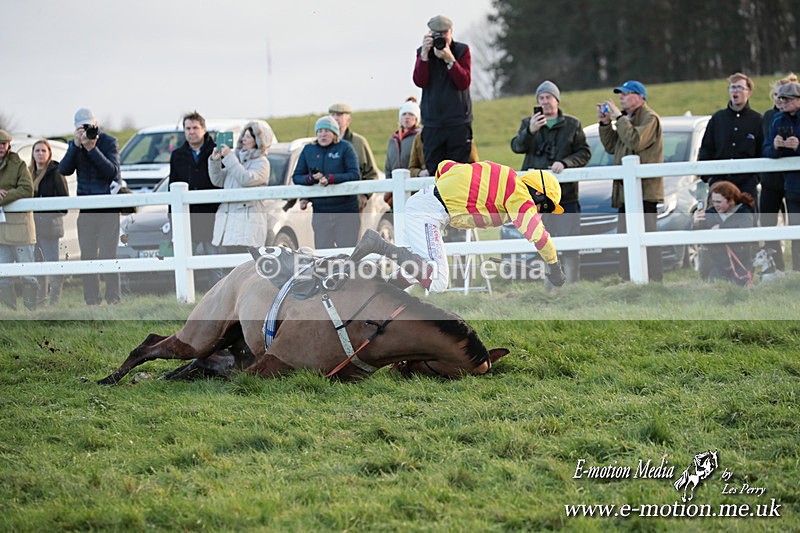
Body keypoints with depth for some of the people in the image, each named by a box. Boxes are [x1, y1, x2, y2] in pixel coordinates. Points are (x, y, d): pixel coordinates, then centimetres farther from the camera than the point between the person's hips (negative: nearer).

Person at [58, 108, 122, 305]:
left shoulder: (108, 142, -2)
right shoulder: (74, 145, 8)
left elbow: (113, 172, -14)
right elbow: (64, 170, -6)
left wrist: (93, 149, -20)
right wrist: (76, 146, -17)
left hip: (108, 206, -4)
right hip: (86, 207, 4)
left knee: (107, 253, -8)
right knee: (87, 255, 2)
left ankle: (112, 297, -6)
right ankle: (91, 299, 6)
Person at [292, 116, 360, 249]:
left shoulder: (345, 147, 0)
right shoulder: (308, 150, 11)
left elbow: (354, 175, -9)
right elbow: (296, 177, 12)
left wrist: (330, 179, -21)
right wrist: (311, 178, -10)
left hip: (345, 210, -3)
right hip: (320, 211, 3)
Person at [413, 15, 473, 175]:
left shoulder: (462, 50, 5)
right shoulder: (423, 52, 9)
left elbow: (464, 82, -7)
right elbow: (420, 82, -6)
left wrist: (449, 59, -17)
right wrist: (425, 54, -14)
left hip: (459, 121, -1)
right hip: (432, 124, 1)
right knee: (433, 172, -3)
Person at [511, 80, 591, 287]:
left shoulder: (572, 124, 9)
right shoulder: (528, 123, 13)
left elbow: (584, 153, 4)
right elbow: (516, 147, -3)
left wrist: (564, 163, -13)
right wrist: (530, 131, -22)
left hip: (566, 192, -2)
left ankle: (573, 283, -3)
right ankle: (550, 283, 10)